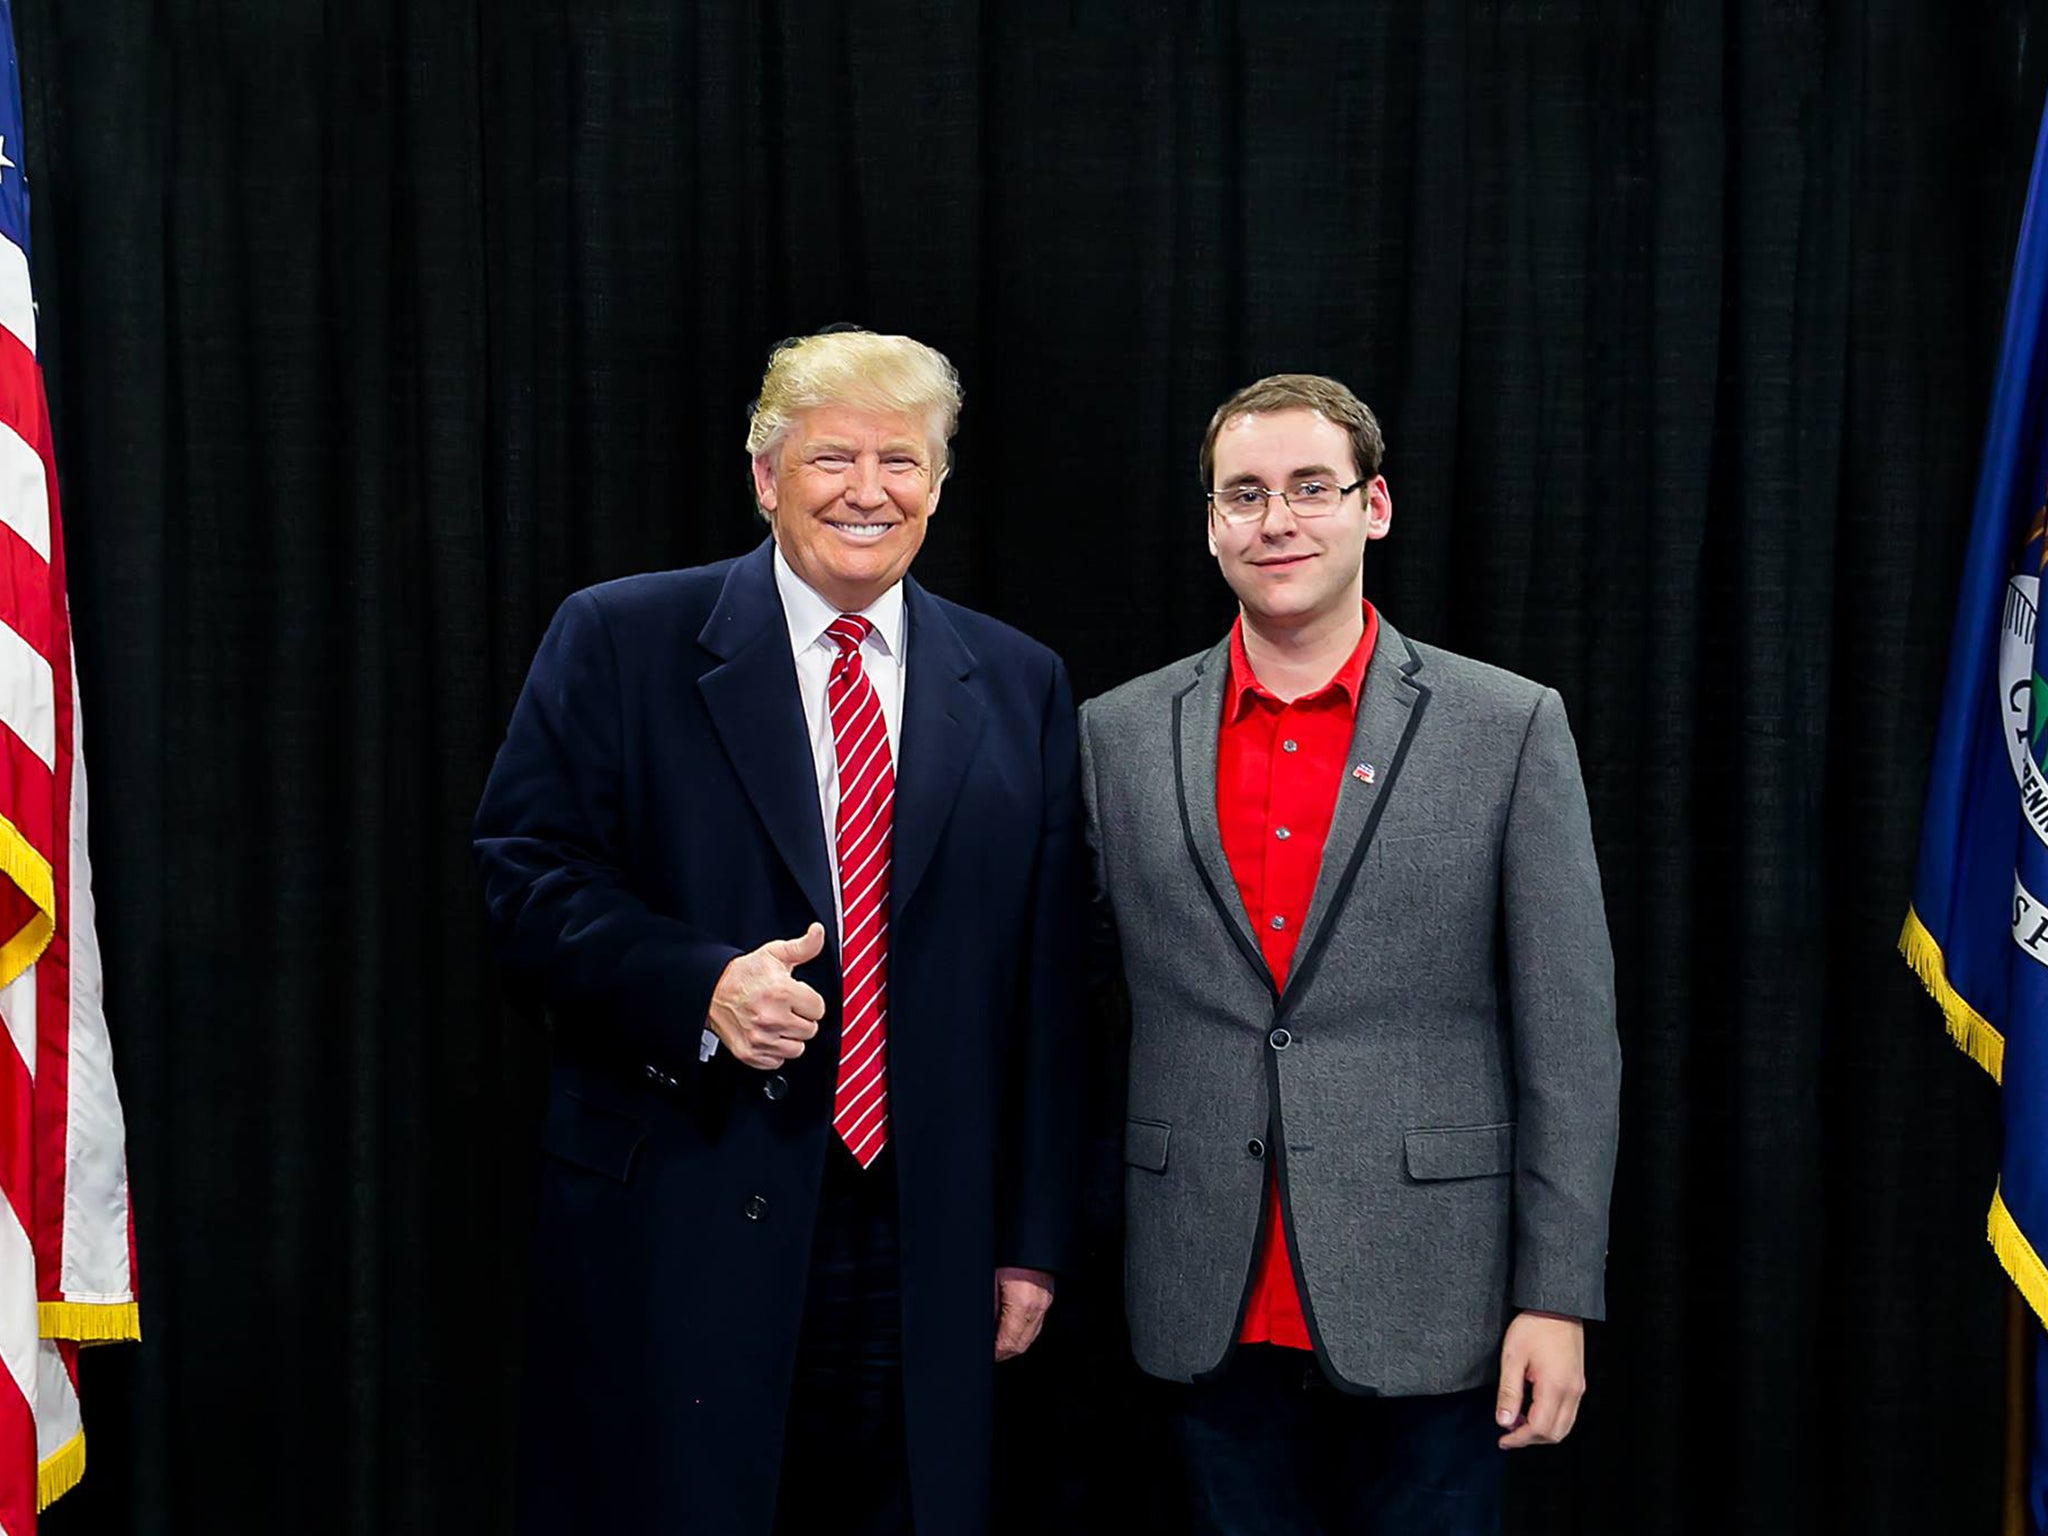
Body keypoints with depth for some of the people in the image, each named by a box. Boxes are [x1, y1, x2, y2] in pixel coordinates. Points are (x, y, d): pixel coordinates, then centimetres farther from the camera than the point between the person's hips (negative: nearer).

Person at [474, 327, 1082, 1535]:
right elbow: (527, 877, -3)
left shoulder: (1021, 688, 9)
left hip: (922, 1249, 3)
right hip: (678, 1235, -2)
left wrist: (1033, 1239, 7)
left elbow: (1045, 983, 8)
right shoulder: (618, 643, 1)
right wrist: (697, 986, -20)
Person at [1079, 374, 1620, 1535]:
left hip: (1428, 1310, -2)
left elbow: (1571, 1038, -3)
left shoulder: (1510, 729, -1)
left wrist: (1558, 1299, -7)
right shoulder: (1119, 735, 5)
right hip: (1212, 1313, 2)